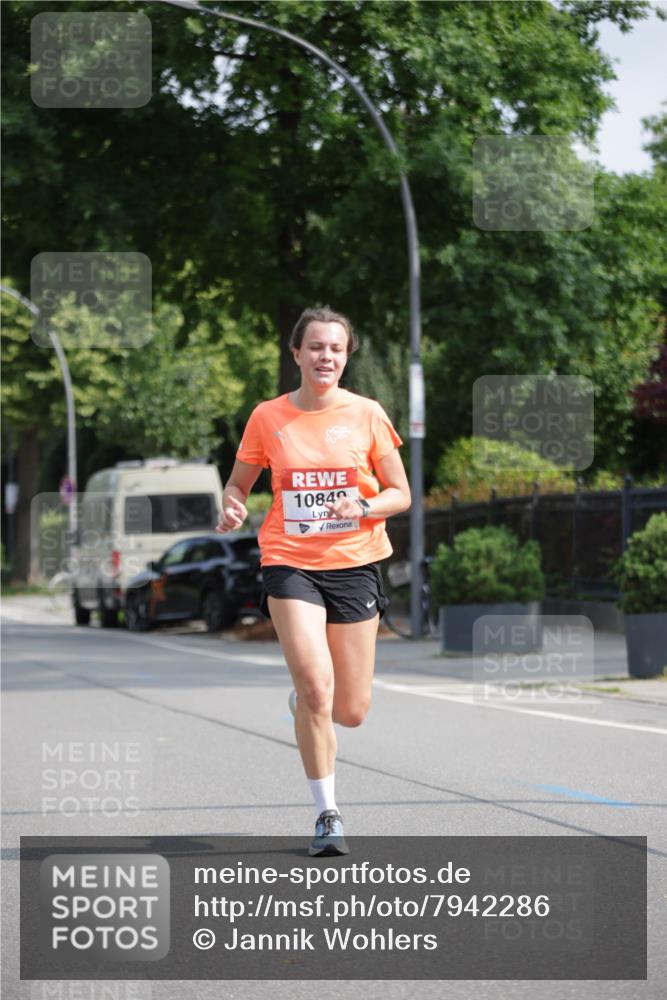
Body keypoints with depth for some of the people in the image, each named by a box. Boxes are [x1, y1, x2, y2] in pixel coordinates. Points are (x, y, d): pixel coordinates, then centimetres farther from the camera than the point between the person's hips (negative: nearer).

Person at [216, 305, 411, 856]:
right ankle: (327, 814, -6)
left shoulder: (367, 414, 1)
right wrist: (232, 508, -10)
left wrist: (362, 506, -16)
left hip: (353, 564, 1)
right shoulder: (267, 417, 1)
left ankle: (304, 699, 41)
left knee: (351, 711, 2)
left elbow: (400, 494, 5)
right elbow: (238, 483, 13)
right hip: (290, 563, -1)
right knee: (316, 685, -21)